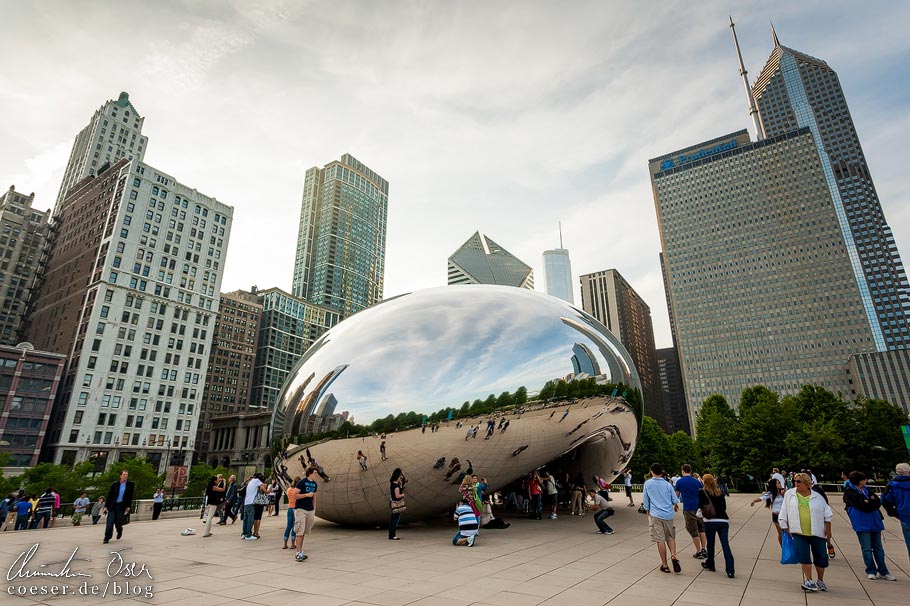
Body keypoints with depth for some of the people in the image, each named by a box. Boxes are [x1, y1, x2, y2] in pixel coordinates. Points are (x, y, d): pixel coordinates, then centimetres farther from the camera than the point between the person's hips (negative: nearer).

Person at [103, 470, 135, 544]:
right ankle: (107, 538, 5)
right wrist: (106, 506, -2)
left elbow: (130, 496, 2)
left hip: (122, 506, 0)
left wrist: (128, 506, -3)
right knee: (110, 522, -5)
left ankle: (119, 532, 32)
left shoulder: (130, 485, 1)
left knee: (118, 522, 3)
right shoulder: (115, 485, 3)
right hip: (112, 505, 1)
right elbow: (109, 496, 4)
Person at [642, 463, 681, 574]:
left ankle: (665, 565, 7)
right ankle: (673, 556, -4)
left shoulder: (647, 484, -2)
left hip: (655, 515, -2)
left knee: (660, 540, 3)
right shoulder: (667, 484, 2)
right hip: (668, 514, 2)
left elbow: (645, 502, 3)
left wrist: (648, 513, 19)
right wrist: (675, 506, 29)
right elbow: (675, 500, 6)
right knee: (670, 537, 18)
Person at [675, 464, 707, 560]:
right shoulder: (697, 481, 6)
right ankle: (704, 549, 14)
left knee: (693, 531, 4)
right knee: (702, 529, 17)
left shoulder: (679, 482, -3)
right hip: (699, 507, 4)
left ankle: (699, 552, 7)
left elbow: (677, 495, 6)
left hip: (688, 508, -4)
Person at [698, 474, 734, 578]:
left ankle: (710, 565, 26)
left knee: (710, 543, 12)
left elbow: (701, 505, 1)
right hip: (724, 520, 3)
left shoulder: (702, 492, 0)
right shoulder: (720, 492, 12)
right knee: (725, 545, 1)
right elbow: (724, 506, 15)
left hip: (710, 521, -3)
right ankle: (730, 571, -4)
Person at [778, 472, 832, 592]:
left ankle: (820, 581, 29)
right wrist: (786, 528, 1)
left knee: (821, 556, 7)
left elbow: (827, 514, 9)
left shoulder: (817, 497, 1)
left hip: (817, 533, 1)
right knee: (803, 555, -12)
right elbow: (783, 513, 3)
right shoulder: (789, 494, 0)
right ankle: (809, 581, 1)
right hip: (798, 533, -1)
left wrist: (828, 530, 4)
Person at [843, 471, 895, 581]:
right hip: (862, 524, -6)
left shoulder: (867, 490, 15)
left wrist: (868, 502, -11)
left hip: (874, 522, 6)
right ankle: (871, 571, 10)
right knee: (867, 549, -1)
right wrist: (872, 502, -4)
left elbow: (878, 502, 4)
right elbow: (862, 505, -15)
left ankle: (883, 571, 19)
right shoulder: (849, 492, -7)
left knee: (878, 548, 10)